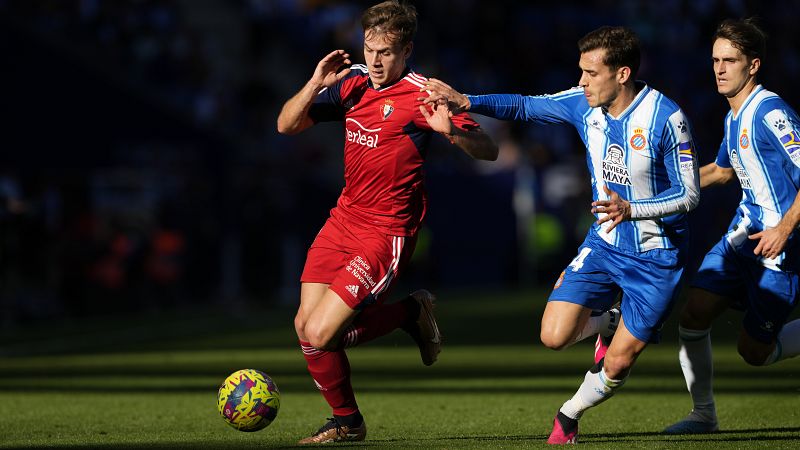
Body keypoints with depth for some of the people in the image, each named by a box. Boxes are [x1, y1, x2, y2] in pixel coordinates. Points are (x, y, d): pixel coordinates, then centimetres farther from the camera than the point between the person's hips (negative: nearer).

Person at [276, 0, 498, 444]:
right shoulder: (353, 83, 5)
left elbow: (488, 150, -17)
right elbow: (286, 125, 7)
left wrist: (450, 130, -37)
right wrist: (316, 84, -10)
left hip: (386, 233, -7)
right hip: (343, 220, 7)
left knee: (319, 335, -14)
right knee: (304, 325, 2)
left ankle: (411, 313, 10)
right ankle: (346, 423, 23)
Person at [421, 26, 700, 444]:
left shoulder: (666, 118, -22)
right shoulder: (583, 104, -6)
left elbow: (688, 194, -17)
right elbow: (525, 106, 7)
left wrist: (631, 210, -33)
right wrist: (465, 102, -7)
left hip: (656, 256, -5)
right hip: (603, 242, 5)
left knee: (616, 365, -3)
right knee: (554, 336, -11)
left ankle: (570, 415, 27)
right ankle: (609, 322, 22)